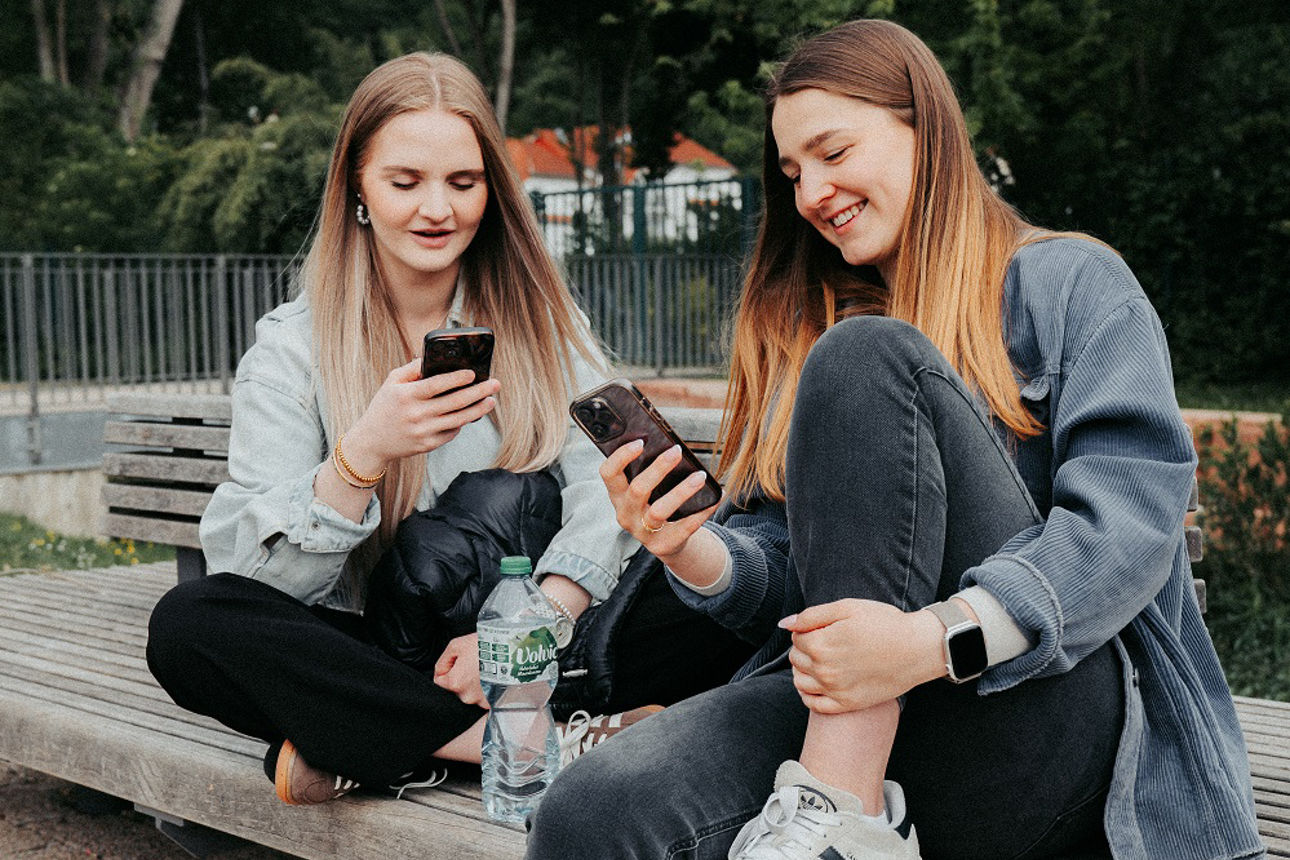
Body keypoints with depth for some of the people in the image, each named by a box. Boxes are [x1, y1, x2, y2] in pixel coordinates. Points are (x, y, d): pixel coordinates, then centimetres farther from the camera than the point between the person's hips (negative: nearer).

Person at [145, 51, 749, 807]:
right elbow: (259, 576, -9)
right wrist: (363, 454, -27)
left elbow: (604, 485, -8)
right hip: (362, 650, -1)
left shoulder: (538, 317, 6)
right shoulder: (293, 348, 0)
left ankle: (370, 749, -23)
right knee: (188, 623, -29)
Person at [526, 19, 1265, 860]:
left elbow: (1132, 516, -10)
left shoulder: (1071, 284, 7)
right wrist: (694, 552, -8)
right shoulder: (807, 332, 23)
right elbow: (789, 585, 16)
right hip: (846, 711, 2)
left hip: (1043, 703, -2)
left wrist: (937, 638, -26)